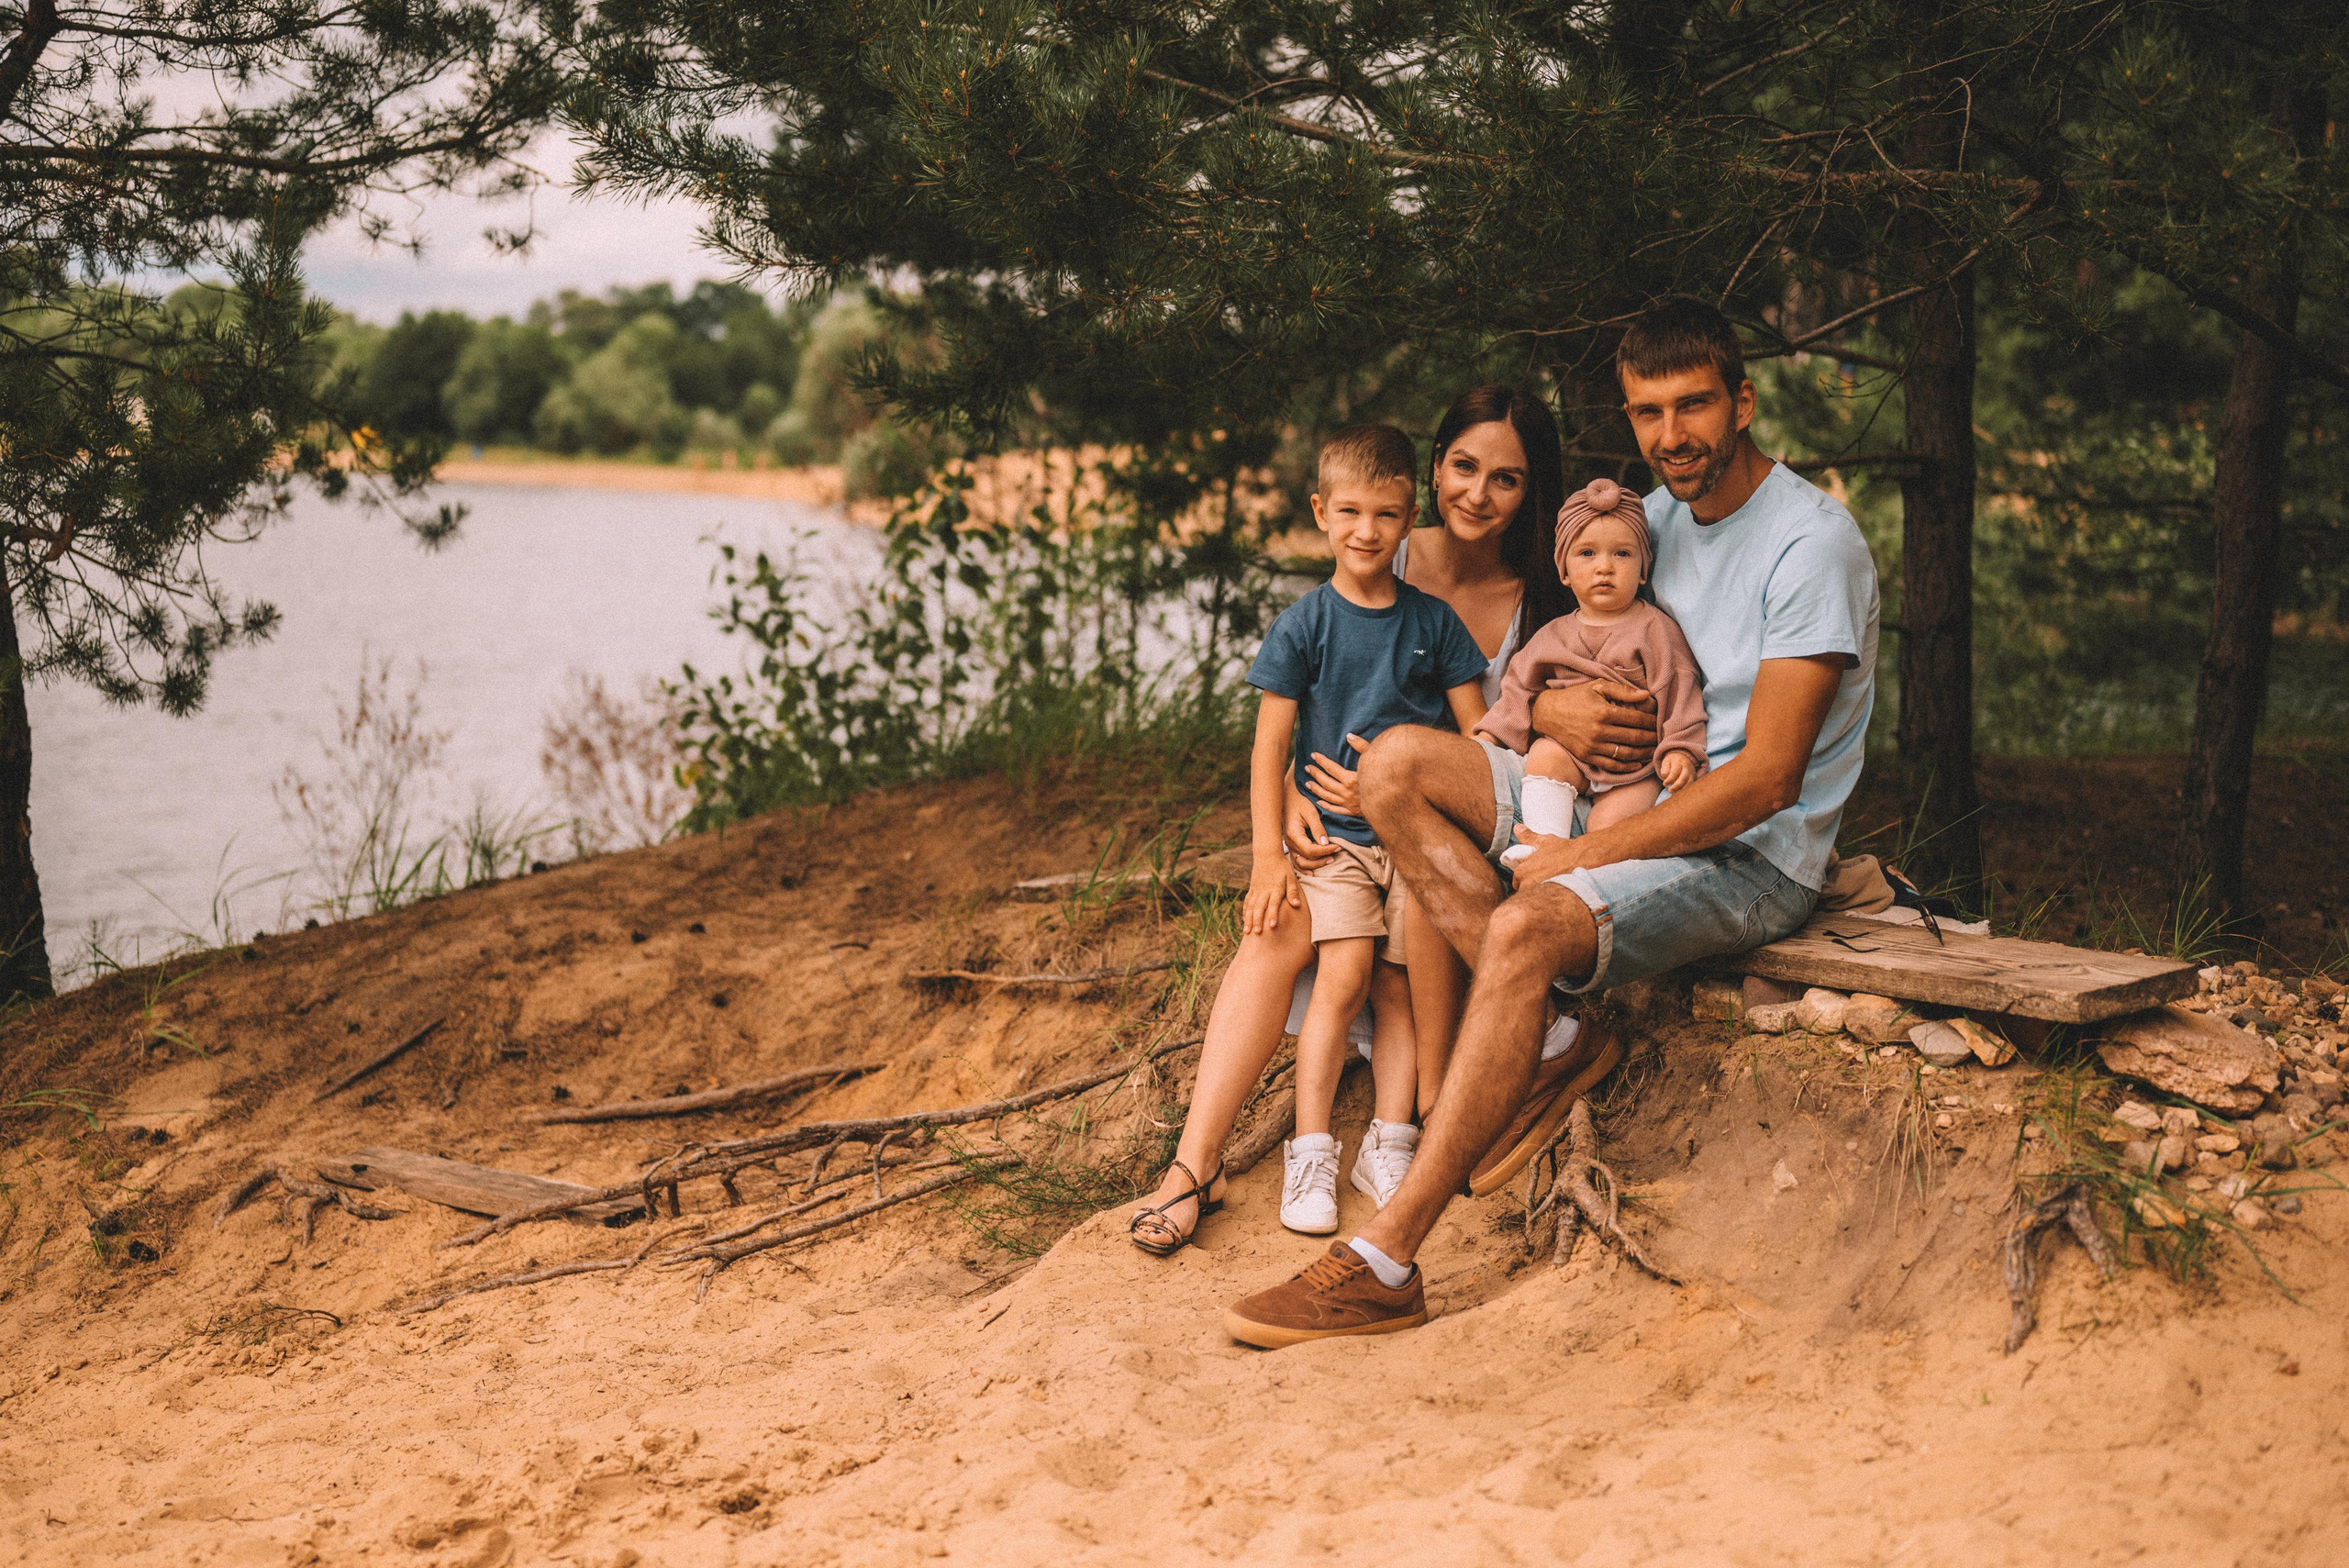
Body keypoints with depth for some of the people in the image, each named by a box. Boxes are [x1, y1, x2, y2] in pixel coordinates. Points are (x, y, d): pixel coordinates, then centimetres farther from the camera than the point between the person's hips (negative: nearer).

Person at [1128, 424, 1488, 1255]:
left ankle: (1389, 1141, -11)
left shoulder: (1434, 623, 9)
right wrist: (1268, 853, -7)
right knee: (1345, 973, -19)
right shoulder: (1303, 626, 4)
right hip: (1333, 833, -2)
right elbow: (1271, 749, 2)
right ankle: (1312, 1148, -14)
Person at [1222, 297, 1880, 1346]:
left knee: (1527, 928, -35)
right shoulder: (1656, 514, 12)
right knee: (1396, 765, -6)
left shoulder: (1811, 542, -14)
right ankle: (1548, 1046, -14)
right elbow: (1577, 659, 20)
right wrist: (1549, 708, -8)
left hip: (1754, 855, -8)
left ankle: (1382, 1267, -34)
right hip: (1642, 802, 9)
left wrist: (1581, 857, -20)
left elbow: (1765, 779, -21)